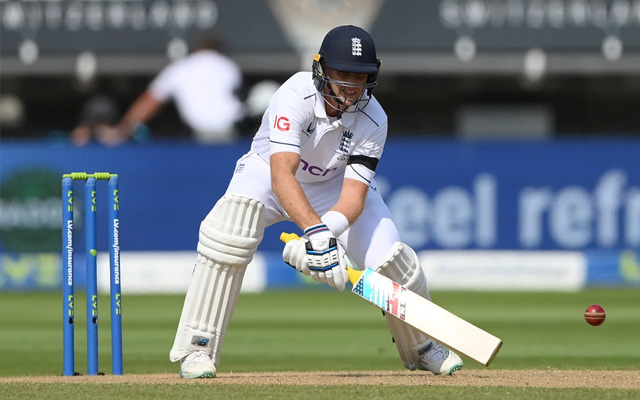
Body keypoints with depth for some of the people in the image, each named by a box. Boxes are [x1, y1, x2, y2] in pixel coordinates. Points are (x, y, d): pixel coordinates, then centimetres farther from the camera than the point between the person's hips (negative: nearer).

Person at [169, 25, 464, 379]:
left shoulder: (372, 120, -25)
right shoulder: (295, 97, -36)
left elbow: (355, 195, -30)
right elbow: (282, 175, -48)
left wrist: (328, 229, -52)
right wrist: (315, 231, -62)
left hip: (334, 183, 3)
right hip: (268, 169, -3)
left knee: (387, 255, -13)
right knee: (227, 234, -33)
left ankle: (421, 349, 18)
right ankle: (198, 348, -22)